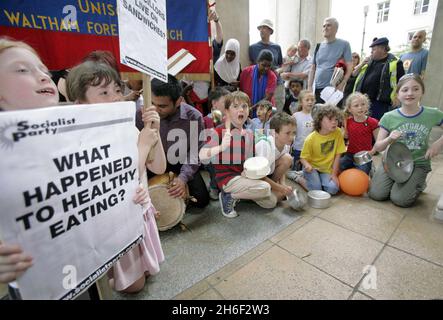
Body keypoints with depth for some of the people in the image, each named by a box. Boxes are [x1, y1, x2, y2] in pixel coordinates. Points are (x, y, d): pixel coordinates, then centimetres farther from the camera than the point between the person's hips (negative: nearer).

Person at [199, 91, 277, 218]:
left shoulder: (249, 133, 6)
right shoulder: (219, 131, -14)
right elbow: (201, 155, -26)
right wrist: (221, 147, -41)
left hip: (245, 176, 7)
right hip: (227, 177, -7)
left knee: (271, 202, 4)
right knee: (265, 188, -23)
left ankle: (242, 193, 18)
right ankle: (229, 196, -4)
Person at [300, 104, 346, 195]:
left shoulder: (338, 133, -11)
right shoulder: (311, 138, -17)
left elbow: (337, 155, -5)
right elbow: (303, 157, -11)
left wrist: (334, 174, -5)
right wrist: (307, 165, -34)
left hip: (327, 169, 3)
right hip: (312, 167, -2)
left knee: (333, 189, -21)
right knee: (316, 189, -24)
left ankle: (320, 180, 10)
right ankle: (308, 178, 8)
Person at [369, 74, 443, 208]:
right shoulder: (389, 117, -6)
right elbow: (377, 148, -4)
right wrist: (389, 139, -23)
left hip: (418, 163, 0)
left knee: (400, 199, -19)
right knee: (376, 194, -17)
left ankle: (419, 184, 14)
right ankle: (395, 181, 14)